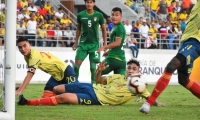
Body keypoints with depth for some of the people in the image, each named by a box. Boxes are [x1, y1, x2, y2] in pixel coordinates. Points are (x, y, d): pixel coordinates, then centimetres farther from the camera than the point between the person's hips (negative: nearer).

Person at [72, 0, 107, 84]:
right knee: (77, 64, -7)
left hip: (94, 44, -1)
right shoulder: (80, 15, -1)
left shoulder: (99, 15, -4)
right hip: (83, 43, 1)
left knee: (93, 66, 0)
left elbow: (103, 29, 7)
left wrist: (105, 43, 2)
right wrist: (76, 42, 13)